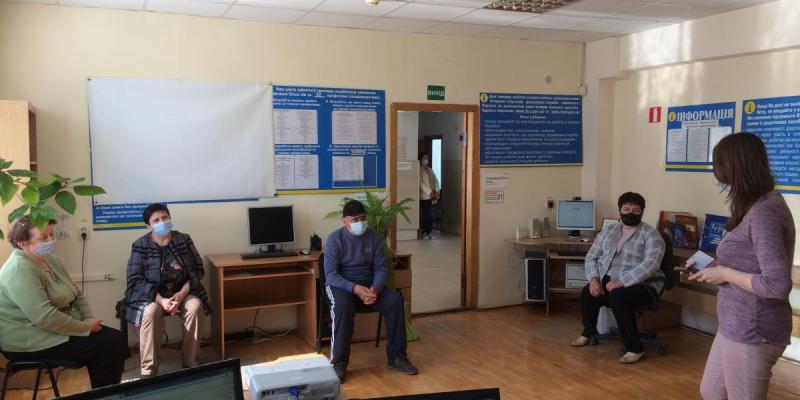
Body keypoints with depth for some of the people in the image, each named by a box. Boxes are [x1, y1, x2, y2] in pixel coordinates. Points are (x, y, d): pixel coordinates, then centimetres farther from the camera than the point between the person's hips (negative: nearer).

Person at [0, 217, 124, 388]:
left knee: (116, 338, -3)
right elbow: (45, 317, -30)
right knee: (104, 347, -19)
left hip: (62, 327, 10)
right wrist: (86, 328, -21)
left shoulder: (48, 259, 8)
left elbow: (76, 293, 14)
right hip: (30, 341, -10)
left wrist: (90, 319, -4)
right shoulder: (20, 270, -23)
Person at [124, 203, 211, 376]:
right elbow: (136, 280, -12)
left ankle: (190, 363, -16)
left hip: (182, 291, 2)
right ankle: (149, 370, -25)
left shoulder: (184, 240, 0)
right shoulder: (140, 246, -7)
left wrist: (182, 293, -18)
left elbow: (197, 270, -1)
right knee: (151, 311, -34)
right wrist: (161, 300, -25)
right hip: (150, 295, -2)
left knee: (196, 306, -28)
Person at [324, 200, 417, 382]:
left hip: (369, 284, 4)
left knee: (395, 300, -23)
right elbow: (331, 274, -16)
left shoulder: (374, 237, 0)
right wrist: (355, 288, -32)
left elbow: (380, 268, -1)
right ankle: (339, 362, -25)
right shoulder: (335, 239, -11)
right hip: (341, 284, -3)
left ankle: (396, 357, -11)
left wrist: (375, 288, -23)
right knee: (343, 306, -38)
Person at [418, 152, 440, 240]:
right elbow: (421, 183, -13)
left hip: (431, 196, 7)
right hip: (424, 196, -7)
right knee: (428, 215, -10)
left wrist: (436, 191, -4)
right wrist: (429, 192, -15)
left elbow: (435, 180, 12)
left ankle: (426, 233, 10)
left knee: (430, 215, 4)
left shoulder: (429, 170, 19)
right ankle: (427, 233, -1)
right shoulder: (419, 170, -4)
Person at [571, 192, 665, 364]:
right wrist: (594, 278, -10)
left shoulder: (651, 234, -7)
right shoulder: (608, 231, 11)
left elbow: (651, 264, -21)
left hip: (641, 285, -5)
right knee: (588, 293, -20)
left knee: (618, 297, -34)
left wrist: (621, 282, -28)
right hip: (608, 280, 5)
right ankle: (589, 332, 10)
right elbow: (591, 256, 11)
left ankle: (635, 348, -21)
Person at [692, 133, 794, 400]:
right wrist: (719, 268, 4)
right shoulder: (764, 205, 8)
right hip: (737, 326, 9)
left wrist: (725, 274, -17)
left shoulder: (762, 214, -22)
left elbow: (777, 285, -28)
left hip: (751, 332, -9)